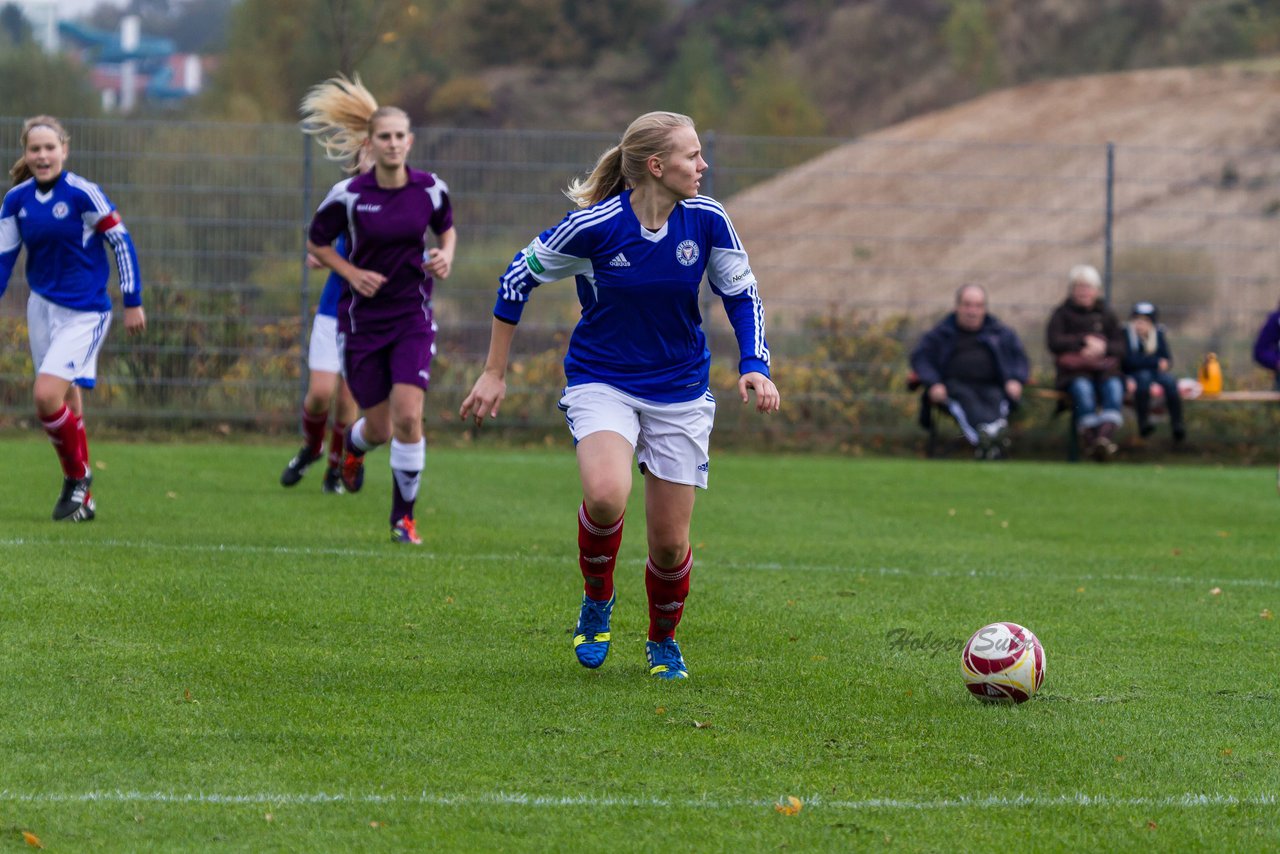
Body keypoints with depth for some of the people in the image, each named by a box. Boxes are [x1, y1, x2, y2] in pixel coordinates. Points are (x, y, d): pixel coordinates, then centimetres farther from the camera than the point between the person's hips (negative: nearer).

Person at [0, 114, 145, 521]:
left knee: (47, 395, -19)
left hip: (84, 312, -5)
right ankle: (82, 500, 22)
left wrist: (133, 302, -6)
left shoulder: (82, 193, -16)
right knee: (66, 403, 10)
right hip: (42, 306, 5)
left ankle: (78, 476, 2)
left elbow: (121, 241, -9)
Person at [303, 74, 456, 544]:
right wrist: (352, 273, -11)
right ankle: (353, 445, 46)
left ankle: (403, 517, 1)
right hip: (362, 319, -1)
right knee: (379, 427, 6)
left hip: (413, 316, 1)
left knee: (408, 417, -15)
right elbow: (316, 242, 3)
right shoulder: (348, 196, -12)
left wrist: (445, 256, -6)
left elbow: (447, 229, 15)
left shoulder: (431, 189, -5)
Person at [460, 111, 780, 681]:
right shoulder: (595, 226, -18)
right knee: (606, 495, -32)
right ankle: (597, 600, -1)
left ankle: (663, 640, 34)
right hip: (601, 382, -3)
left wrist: (754, 368, -10)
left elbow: (742, 295, 6)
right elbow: (517, 279, -5)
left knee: (670, 543, 3)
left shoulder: (707, 221, -9)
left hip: (680, 392, 3)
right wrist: (494, 373, -1)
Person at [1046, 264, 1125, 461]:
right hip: (1074, 371, -2)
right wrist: (1085, 341, -6)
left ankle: (1106, 435, -55)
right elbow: (1054, 342, -2)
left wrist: (1103, 348, -10)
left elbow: (1120, 347, 11)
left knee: (1113, 386, -33)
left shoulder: (1106, 315, 21)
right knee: (1082, 387, -36)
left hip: (1105, 369, 2)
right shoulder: (1061, 314, 14)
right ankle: (1091, 436, -50)